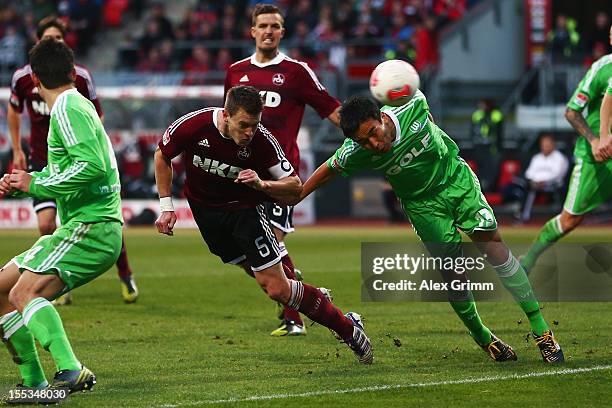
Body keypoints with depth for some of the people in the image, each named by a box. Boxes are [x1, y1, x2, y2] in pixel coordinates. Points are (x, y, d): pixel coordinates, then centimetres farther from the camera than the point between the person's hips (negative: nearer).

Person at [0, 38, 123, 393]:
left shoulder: (69, 108, -9)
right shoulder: (76, 104, 21)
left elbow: (93, 164, -24)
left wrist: (36, 183, -16)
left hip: (92, 227, -10)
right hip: (77, 229, 10)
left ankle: (71, 371, -44)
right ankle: (34, 383, 12)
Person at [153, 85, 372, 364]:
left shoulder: (261, 140, -25)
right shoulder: (193, 125, -23)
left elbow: (295, 185, -15)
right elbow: (162, 156, -2)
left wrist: (262, 184, -34)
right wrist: (166, 206, -3)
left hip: (244, 208, -3)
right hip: (204, 210, 3)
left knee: (278, 288, -11)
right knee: (267, 282, 5)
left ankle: (348, 328, 2)